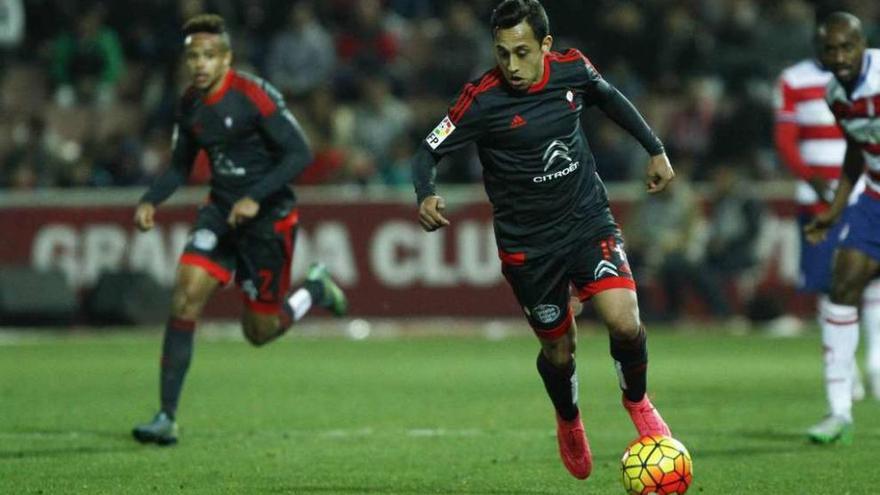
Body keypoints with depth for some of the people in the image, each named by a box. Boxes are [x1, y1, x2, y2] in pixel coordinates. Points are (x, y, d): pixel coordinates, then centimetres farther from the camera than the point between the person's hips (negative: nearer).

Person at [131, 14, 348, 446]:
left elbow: (299, 154, -18)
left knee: (259, 331, 2)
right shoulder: (190, 104, 2)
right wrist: (150, 201, -3)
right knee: (186, 295, -16)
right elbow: (180, 167, 15)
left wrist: (256, 197, -26)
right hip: (221, 212, 5)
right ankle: (167, 418, -13)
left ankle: (315, 291, 35)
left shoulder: (253, 95, -18)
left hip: (268, 216, -5)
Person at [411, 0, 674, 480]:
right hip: (528, 241, -2)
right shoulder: (483, 99, -19)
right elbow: (429, 151, -14)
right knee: (558, 351, 10)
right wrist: (425, 196, -34)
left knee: (625, 323, -18)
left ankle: (636, 400, 14)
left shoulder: (572, 70, -8)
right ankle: (569, 422, 45)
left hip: (588, 219, 2)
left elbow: (609, 98, 14)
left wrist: (655, 149, 16)